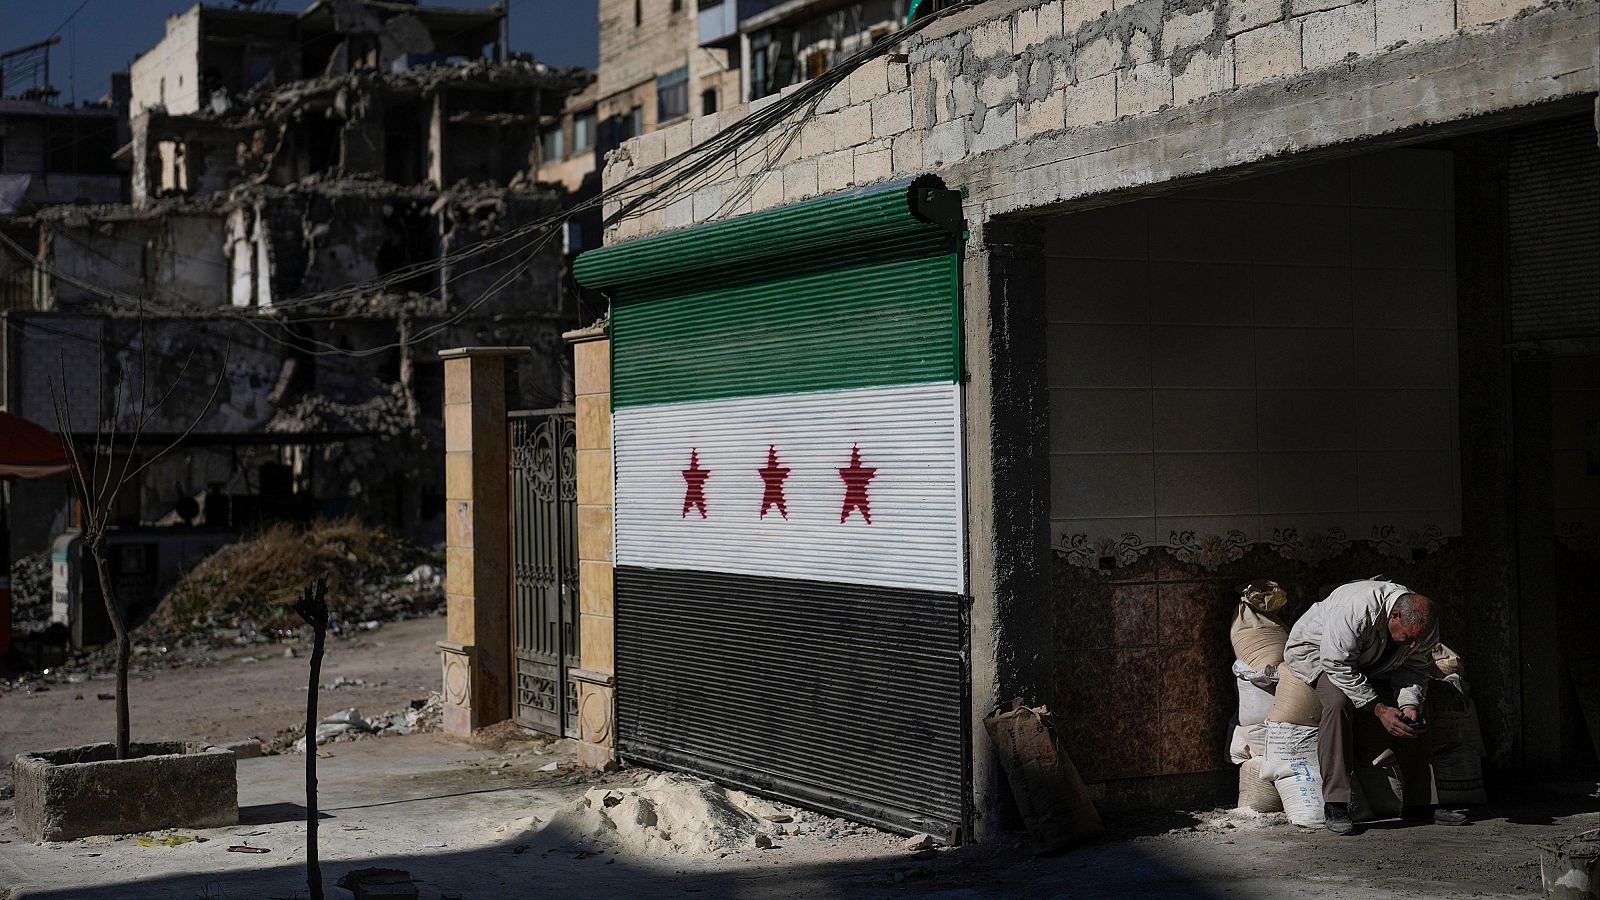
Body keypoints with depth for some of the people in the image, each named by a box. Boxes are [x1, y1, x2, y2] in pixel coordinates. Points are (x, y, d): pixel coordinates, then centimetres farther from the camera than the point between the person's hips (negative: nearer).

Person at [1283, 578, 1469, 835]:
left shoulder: (1423, 624, -19)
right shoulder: (1353, 610, -41)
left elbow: (1413, 669, -6)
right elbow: (1338, 668, -36)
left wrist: (1409, 705, -25)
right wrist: (1379, 709, -34)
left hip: (1370, 666, 7)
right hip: (1314, 651, -7)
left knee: (1414, 725, -5)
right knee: (1339, 701, -35)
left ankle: (1421, 804, 7)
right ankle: (1335, 807, -33)